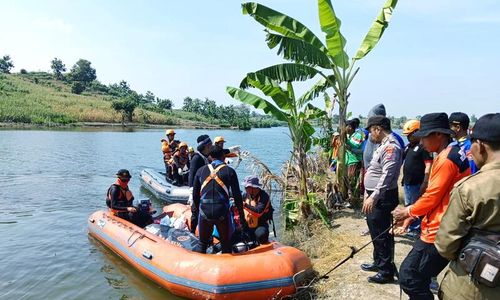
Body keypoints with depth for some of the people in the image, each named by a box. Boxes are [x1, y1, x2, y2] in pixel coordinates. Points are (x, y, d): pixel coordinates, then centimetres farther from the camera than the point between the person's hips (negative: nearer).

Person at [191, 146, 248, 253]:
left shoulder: (201, 171, 8)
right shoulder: (229, 171, 0)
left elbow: (195, 195, 11)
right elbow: (237, 197, -2)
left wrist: (195, 213, 23)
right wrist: (242, 218, 4)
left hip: (204, 213, 2)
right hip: (222, 213, -2)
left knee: (202, 244, 19)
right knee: (226, 245, 13)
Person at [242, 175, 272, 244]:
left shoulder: (263, 196, -14)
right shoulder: (245, 195, 5)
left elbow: (259, 212, -28)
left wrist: (245, 205, -32)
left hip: (260, 225, -5)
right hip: (247, 226, 5)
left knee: (261, 235, -35)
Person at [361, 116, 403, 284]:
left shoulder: (391, 147, -18)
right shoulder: (383, 145, 15)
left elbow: (387, 175, -27)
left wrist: (373, 196, -29)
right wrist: (368, 194, 22)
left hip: (382, 198, -11)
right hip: (375, 196, 11)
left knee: (382, 234, -2)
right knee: (375, 231, 20)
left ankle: (387, 271, 10)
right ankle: (379, 263, 34)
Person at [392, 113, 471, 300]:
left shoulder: (446, 159, -19)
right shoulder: (453, 153, 13)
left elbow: (432, 197, -18)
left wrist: (408, 212, -1)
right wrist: (412, 213, 14)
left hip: (438, 232, -10)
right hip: (441, 228, 10)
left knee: (409, 277, -6)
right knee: (419, 277, 18)